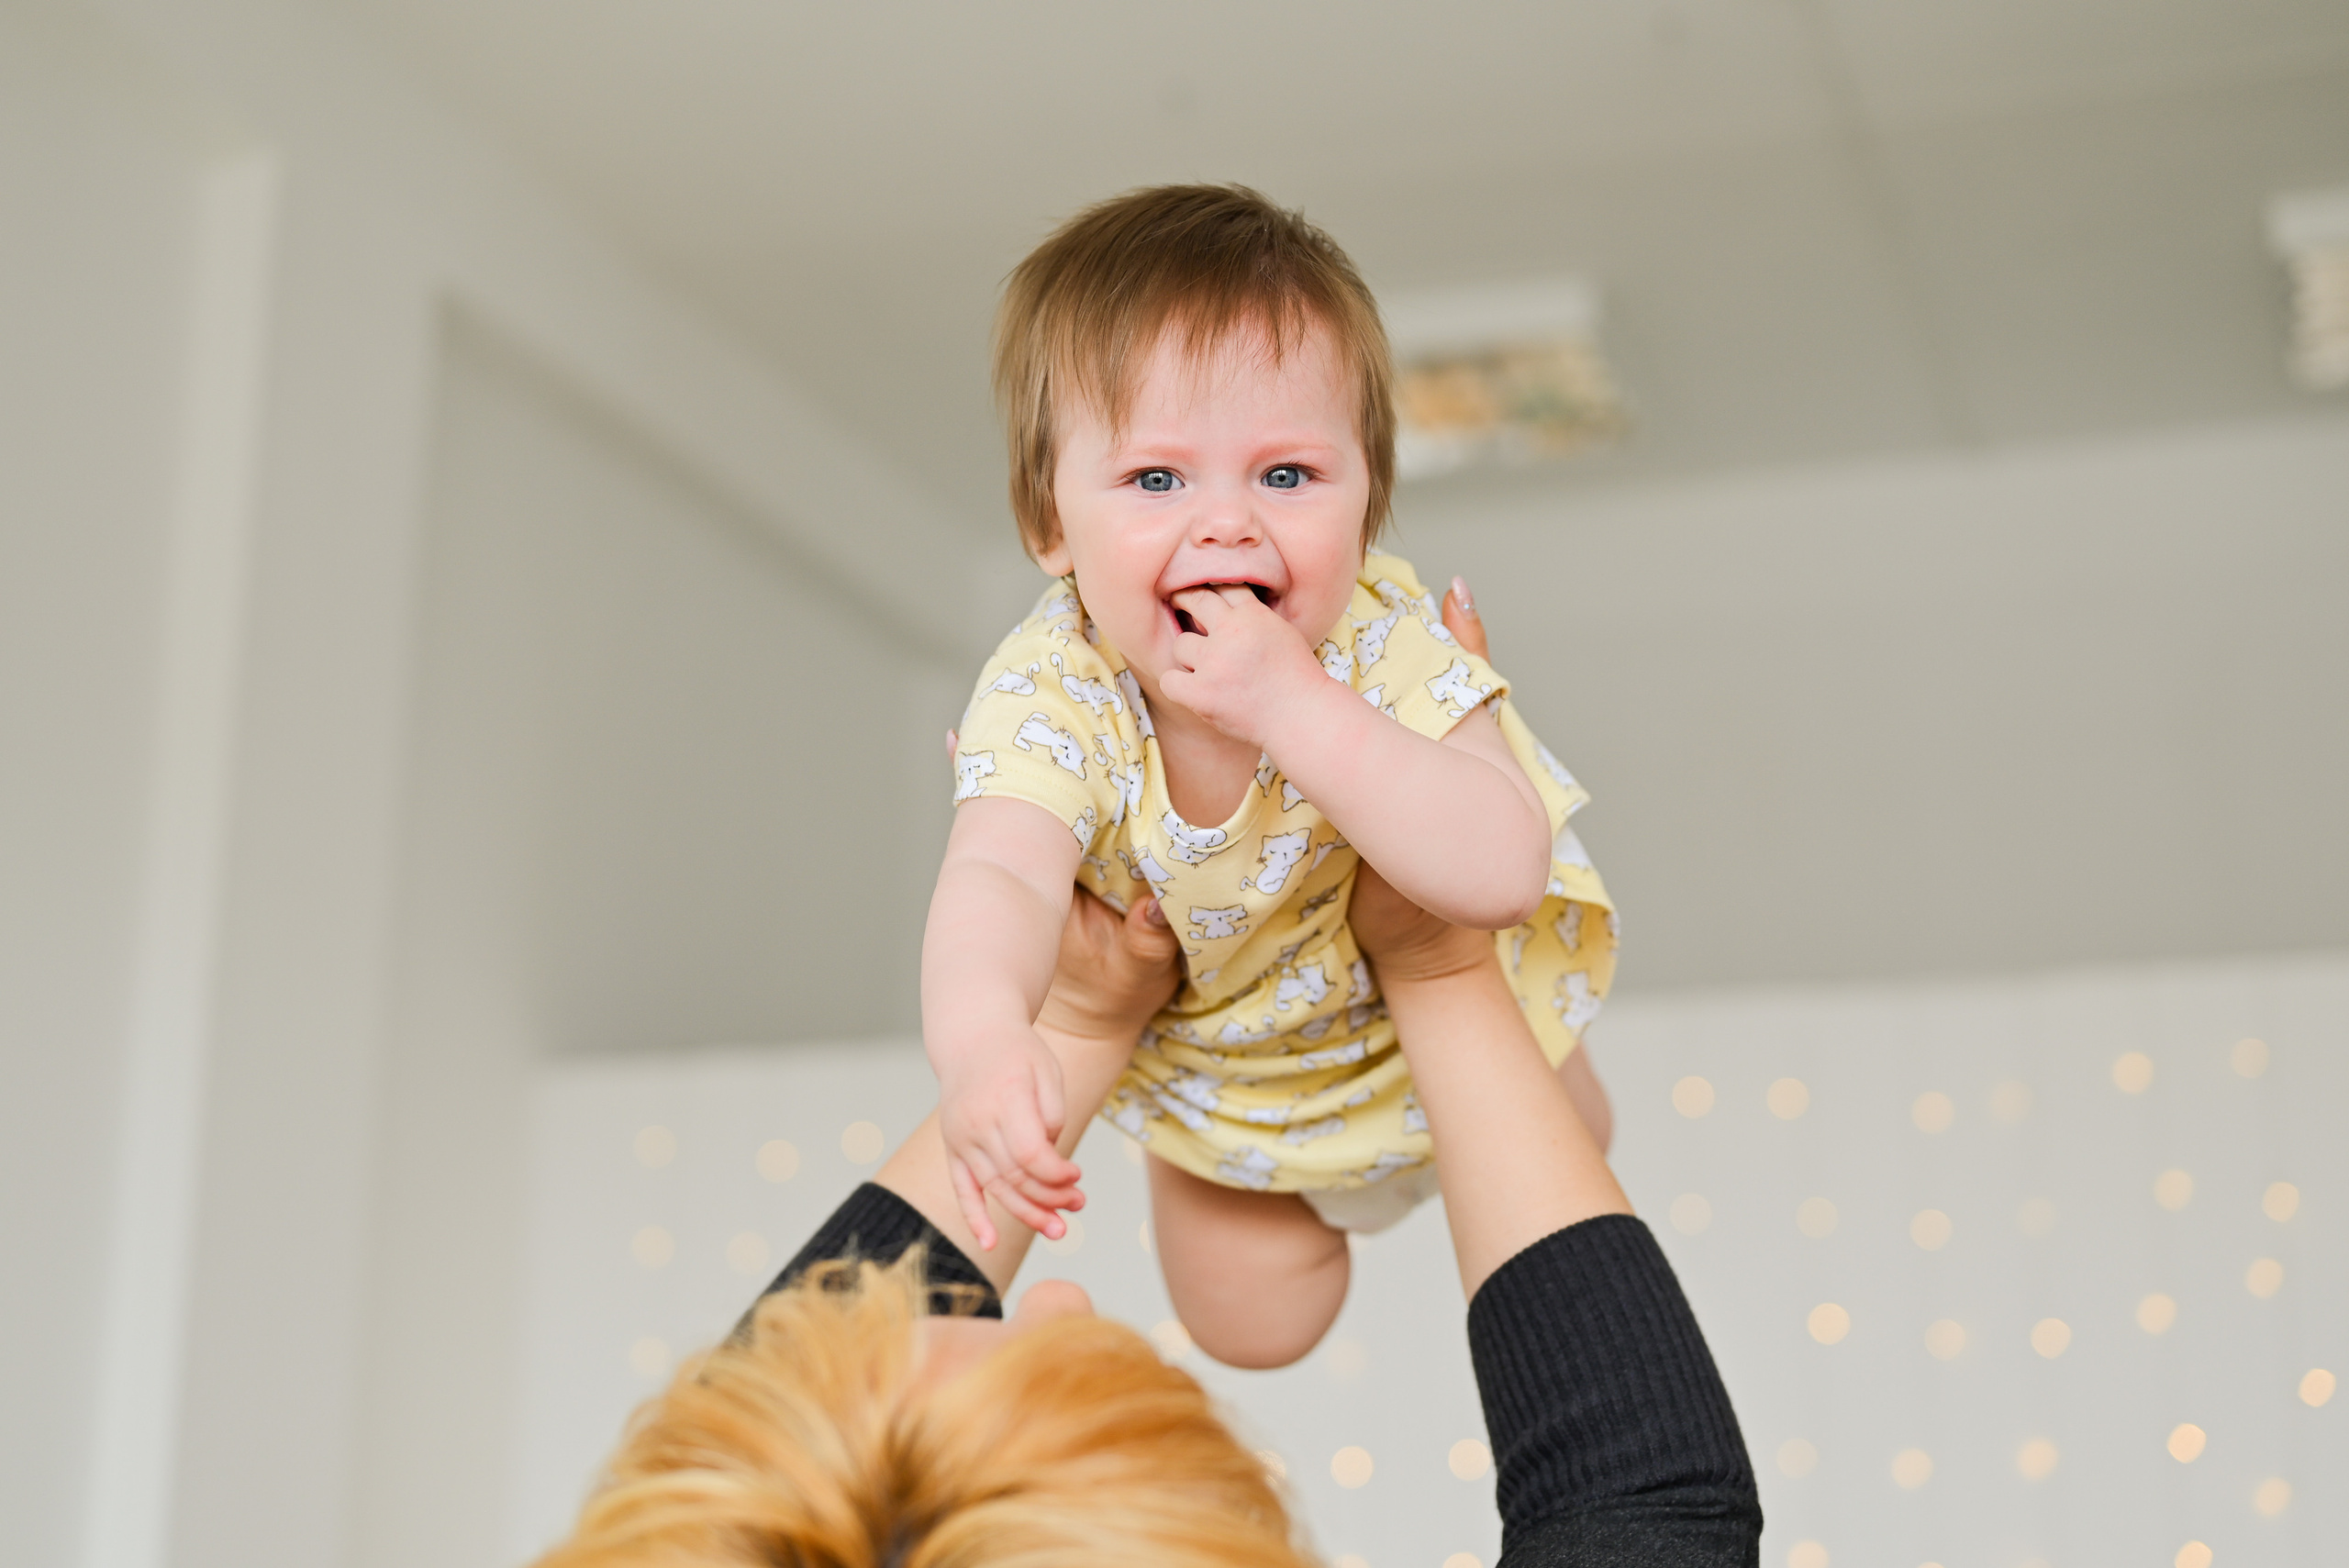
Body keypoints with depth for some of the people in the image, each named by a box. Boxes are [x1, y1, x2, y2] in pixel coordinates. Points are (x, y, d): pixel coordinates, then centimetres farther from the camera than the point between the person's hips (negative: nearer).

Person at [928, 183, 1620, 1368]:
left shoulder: (1387, 646, -34)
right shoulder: (1053, 692, -34)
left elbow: (1503, 875, -46)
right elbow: (999, 877, -50)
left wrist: (1296, 708, -55)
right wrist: (982, 1038, -74)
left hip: (1432, 1021, 0)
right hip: (1208, 1074, 1)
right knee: (1251, 1326, 16)